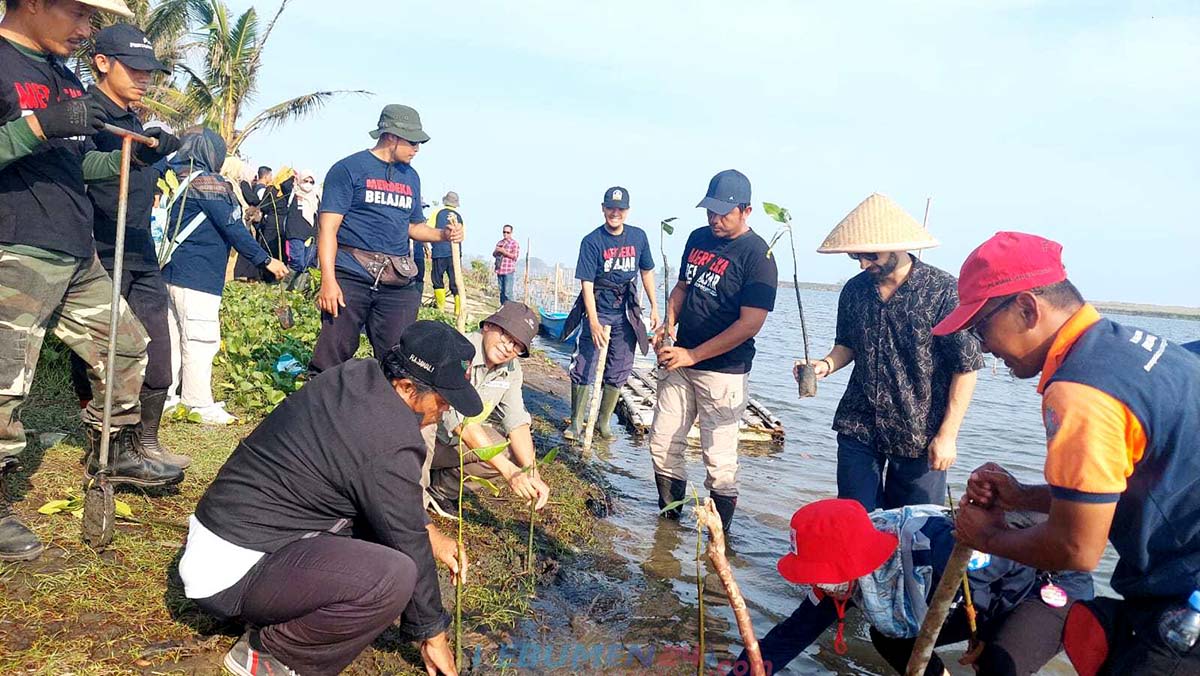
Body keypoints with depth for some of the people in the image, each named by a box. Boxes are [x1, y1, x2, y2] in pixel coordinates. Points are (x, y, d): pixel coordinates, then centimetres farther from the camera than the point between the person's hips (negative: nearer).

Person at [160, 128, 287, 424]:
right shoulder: (208, 183, -11)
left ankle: (165, 397, 23)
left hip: (173, 273, 9)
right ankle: (199, 406, 1)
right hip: (197, 276, -9)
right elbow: (232, 229, -14)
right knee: (200, 340, -4)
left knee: (174, 337, 15)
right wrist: (265, 260, -10)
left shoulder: (181, 180, 14)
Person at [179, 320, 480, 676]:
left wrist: (429, 532, 12)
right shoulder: (389, 445, -26)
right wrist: (433, 634, 2)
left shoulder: (356, 376, 0)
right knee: (393, 575, -27)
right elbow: (408, 547, -13)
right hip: (230, 575, -10)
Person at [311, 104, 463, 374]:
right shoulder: (349, 169, -1)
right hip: (351, 277, -5)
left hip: (398, 283, 5)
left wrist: (443, 234, 5)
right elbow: (328, 227, -7)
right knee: (331, 359, -5)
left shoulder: (411, 177, 17)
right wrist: (328, 280, -17)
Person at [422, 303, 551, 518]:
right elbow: (460, 420, -36)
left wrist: (533, 475, -25)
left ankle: (441, 487, 6)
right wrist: (509, 471, -41)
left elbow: (517, 421, -10)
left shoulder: (511, 370, -3)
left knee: (510, 453, -13)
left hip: (454, 443, 7)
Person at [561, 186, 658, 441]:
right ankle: (576, 422, 12)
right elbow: (586, 284, -15)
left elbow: (647, 271, 14)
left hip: (627, 314, 4)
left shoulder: (638, 236, 1)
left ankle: (604, 421, 24)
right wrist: (594, 323, -24)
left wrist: (654, 306, 10)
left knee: (618, 372, 9)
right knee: (583, 369, -3)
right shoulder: (592, 241, -11)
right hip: (598, 311, -3)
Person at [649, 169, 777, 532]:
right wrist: (669, 323, -1)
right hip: (680, 363, 7)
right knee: (662, 445, 11)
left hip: (724, 371, -7)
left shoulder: (757, 256, -13)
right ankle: (669, 522, 28)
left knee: (718, 460, 0)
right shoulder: (698, 238, 8)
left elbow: (749, 324, -18)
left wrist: (692, 355, -18)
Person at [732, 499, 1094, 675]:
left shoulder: (933, 550, -41)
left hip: (1053, 588, -7)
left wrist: (988, 636, -18)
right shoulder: (849, 570, -16)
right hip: (992, 599, 7)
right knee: (888, 635, 2)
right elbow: (792, 633, -9)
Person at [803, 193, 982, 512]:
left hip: (920, 435, -4)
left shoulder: (944, 291, -13)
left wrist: (947, 435, -11)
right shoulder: (855, 290, 2)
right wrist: (826, 364, -6)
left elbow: (966, 368, -10)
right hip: (858, 427, 4)